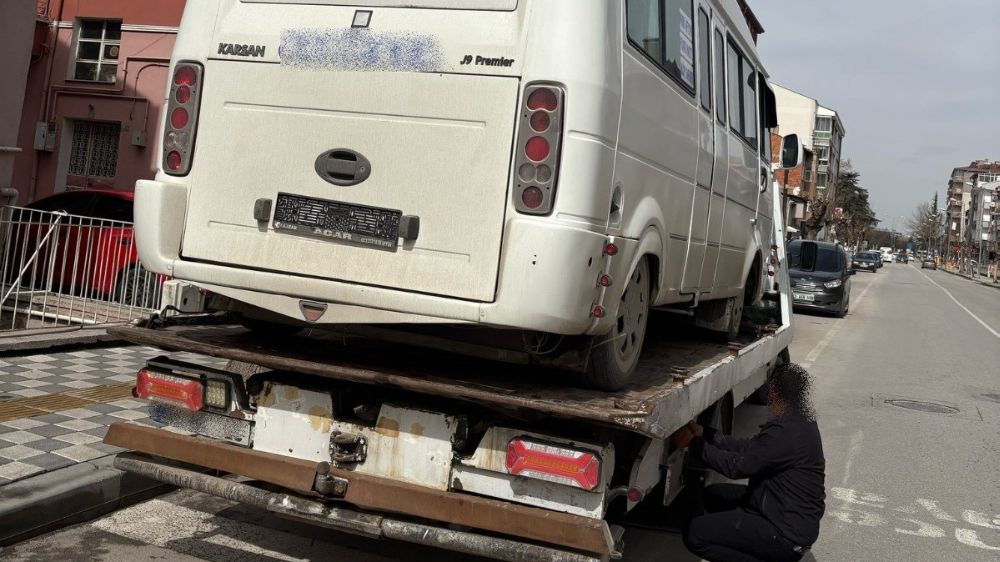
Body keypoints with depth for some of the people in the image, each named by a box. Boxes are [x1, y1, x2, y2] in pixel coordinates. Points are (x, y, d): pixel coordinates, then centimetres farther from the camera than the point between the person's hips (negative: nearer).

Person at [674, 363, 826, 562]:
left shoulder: (787, 433, -27)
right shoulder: (798, 419, 4)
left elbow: (737, 465, -22)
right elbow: (749, 448, 8)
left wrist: (693, 443, -13)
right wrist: (704, 434, 5)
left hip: (788, 530, -10)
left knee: (694, 533, -13)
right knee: (713, 494, 19)